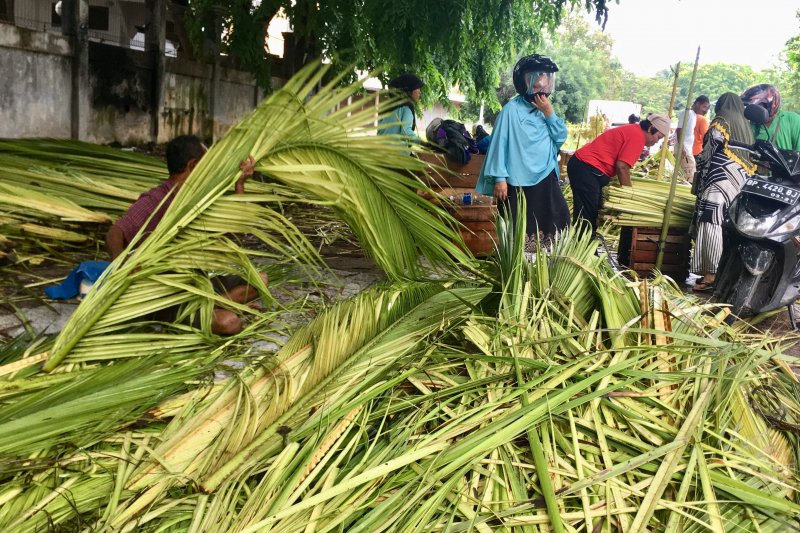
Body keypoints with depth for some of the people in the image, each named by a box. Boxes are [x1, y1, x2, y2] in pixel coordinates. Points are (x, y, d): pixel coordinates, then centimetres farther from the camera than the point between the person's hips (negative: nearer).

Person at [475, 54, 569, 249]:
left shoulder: (546, 108, 10)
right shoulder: (512, 110, -9)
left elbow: (561, 138, 6)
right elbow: (499, 143, -11)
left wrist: (549, 114, -7)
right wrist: (499, 178, -15)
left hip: (546, 180, 6)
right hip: (518, 182, -6)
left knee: (556, 224, 8)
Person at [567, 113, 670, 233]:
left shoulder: (633, 130, 19)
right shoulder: (638, 136, -12)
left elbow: (619, 164, 22)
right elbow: (622, 166, -17)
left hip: (583, 165, 11)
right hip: (586, 168, -11)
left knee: (593, 213, 13)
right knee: (586, 216, -10)